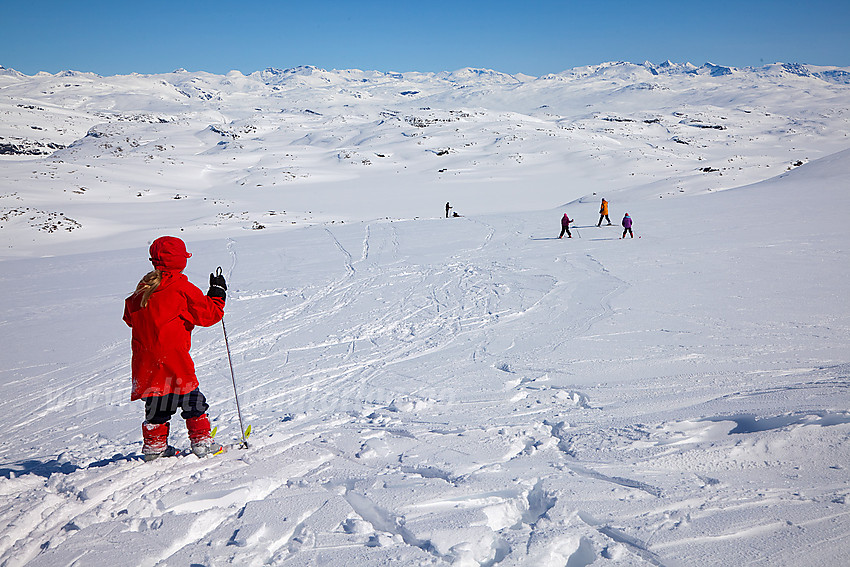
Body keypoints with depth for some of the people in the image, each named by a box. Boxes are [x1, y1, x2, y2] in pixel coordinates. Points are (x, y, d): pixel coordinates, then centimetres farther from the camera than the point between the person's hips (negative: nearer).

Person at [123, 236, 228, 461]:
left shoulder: (141, 290, 10)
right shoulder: (182, 288, -9)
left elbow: (130, 318, 22)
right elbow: (208, 314, -5)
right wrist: (218, 293, 9)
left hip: (145, 360, 6)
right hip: (174, 359, -6)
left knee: (156, 405, 17)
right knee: (192, 400, 4)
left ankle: (154, 445, 20)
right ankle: (201, 441, 5)